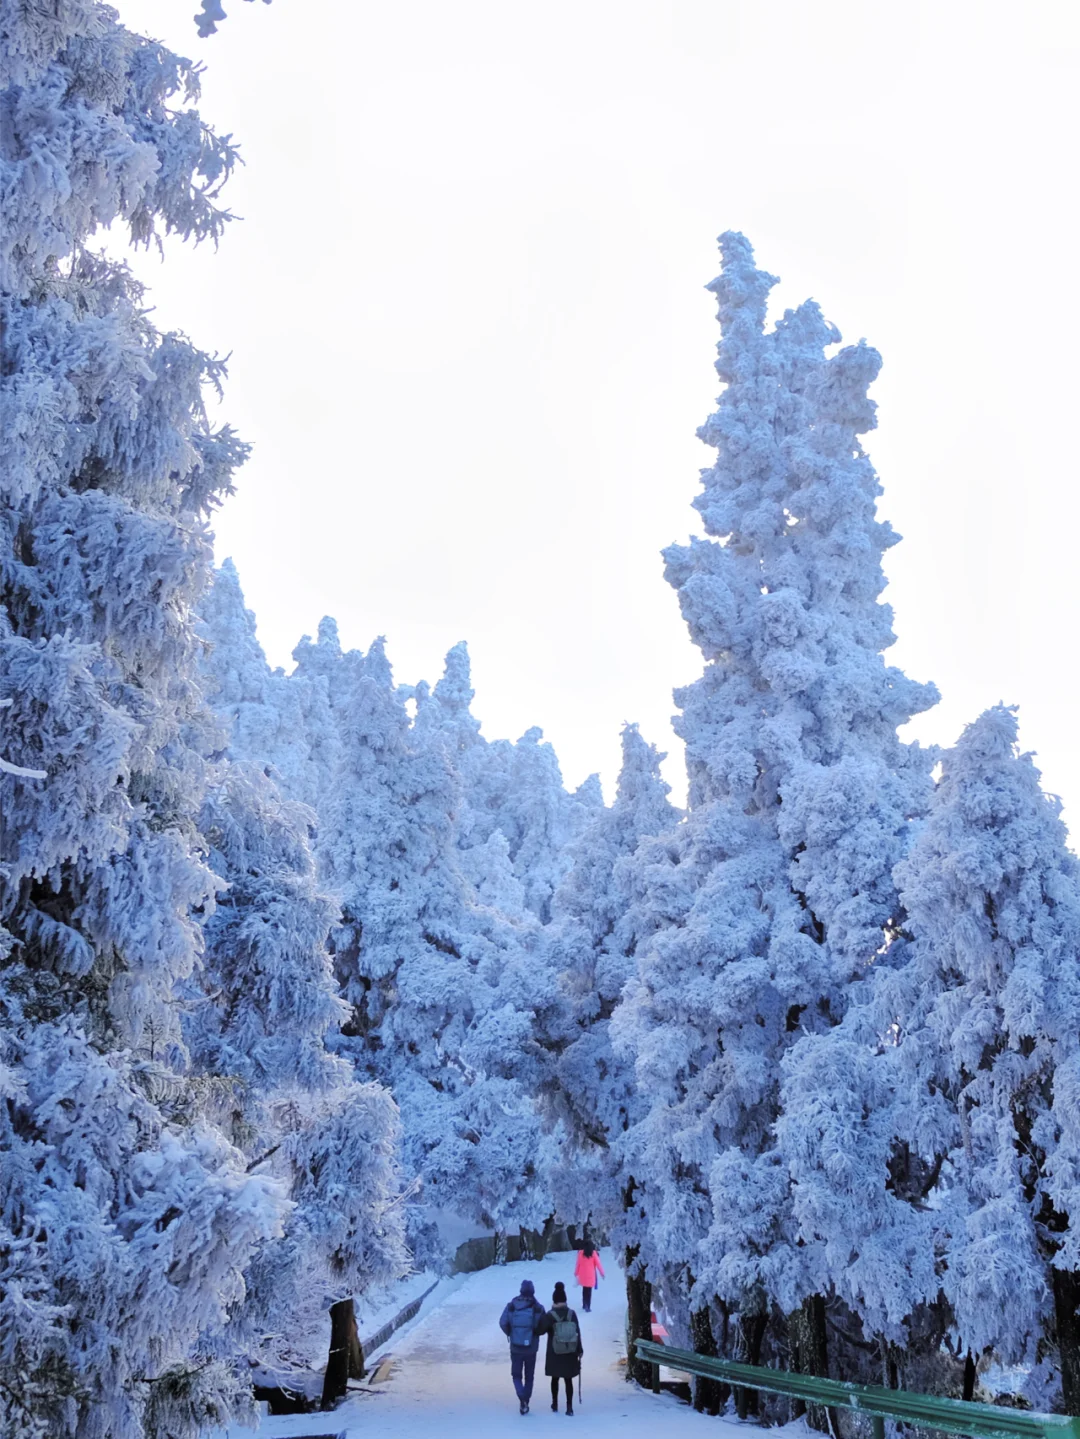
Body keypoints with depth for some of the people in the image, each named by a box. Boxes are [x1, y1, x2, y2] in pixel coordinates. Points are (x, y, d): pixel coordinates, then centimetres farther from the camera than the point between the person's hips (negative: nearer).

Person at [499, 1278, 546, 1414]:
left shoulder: (512, 1306, -8)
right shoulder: (538, 1308, -10)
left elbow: (503, 1323, -11)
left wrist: (510, 1334, 7)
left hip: (515, 1347, 0)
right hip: (531, 1348, 0)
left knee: (516, 1375, 12)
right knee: (529, 1376, 17)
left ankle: (522, 1398, -12)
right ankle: (525, 1403, 18)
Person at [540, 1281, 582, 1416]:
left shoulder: (550, 1315, -12)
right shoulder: (572, 1314, -5)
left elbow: (541, 1330, -10)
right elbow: (578, 1333, -3)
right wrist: (579, 1350, 3)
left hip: (555, 1354, -1)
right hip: (570, 1353, 1)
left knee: (555, 1378, 16)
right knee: (568, 1380, 8)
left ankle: (555, 1405, 24)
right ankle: (569, 1406, 3)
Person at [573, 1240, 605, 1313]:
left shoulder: (581, 1253, -5)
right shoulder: (593, 1253, -10)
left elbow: (578, 1263, 1)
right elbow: (598, 1264, -5)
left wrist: (576, 1273, 14)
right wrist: (602, 1273, 6)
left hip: (583, 1274, 2)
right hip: (590, 1275, -2)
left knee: (584, 1289, 19)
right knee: (589, 1291, 2)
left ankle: (584, 1305, 27)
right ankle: (588, 1307, 0)